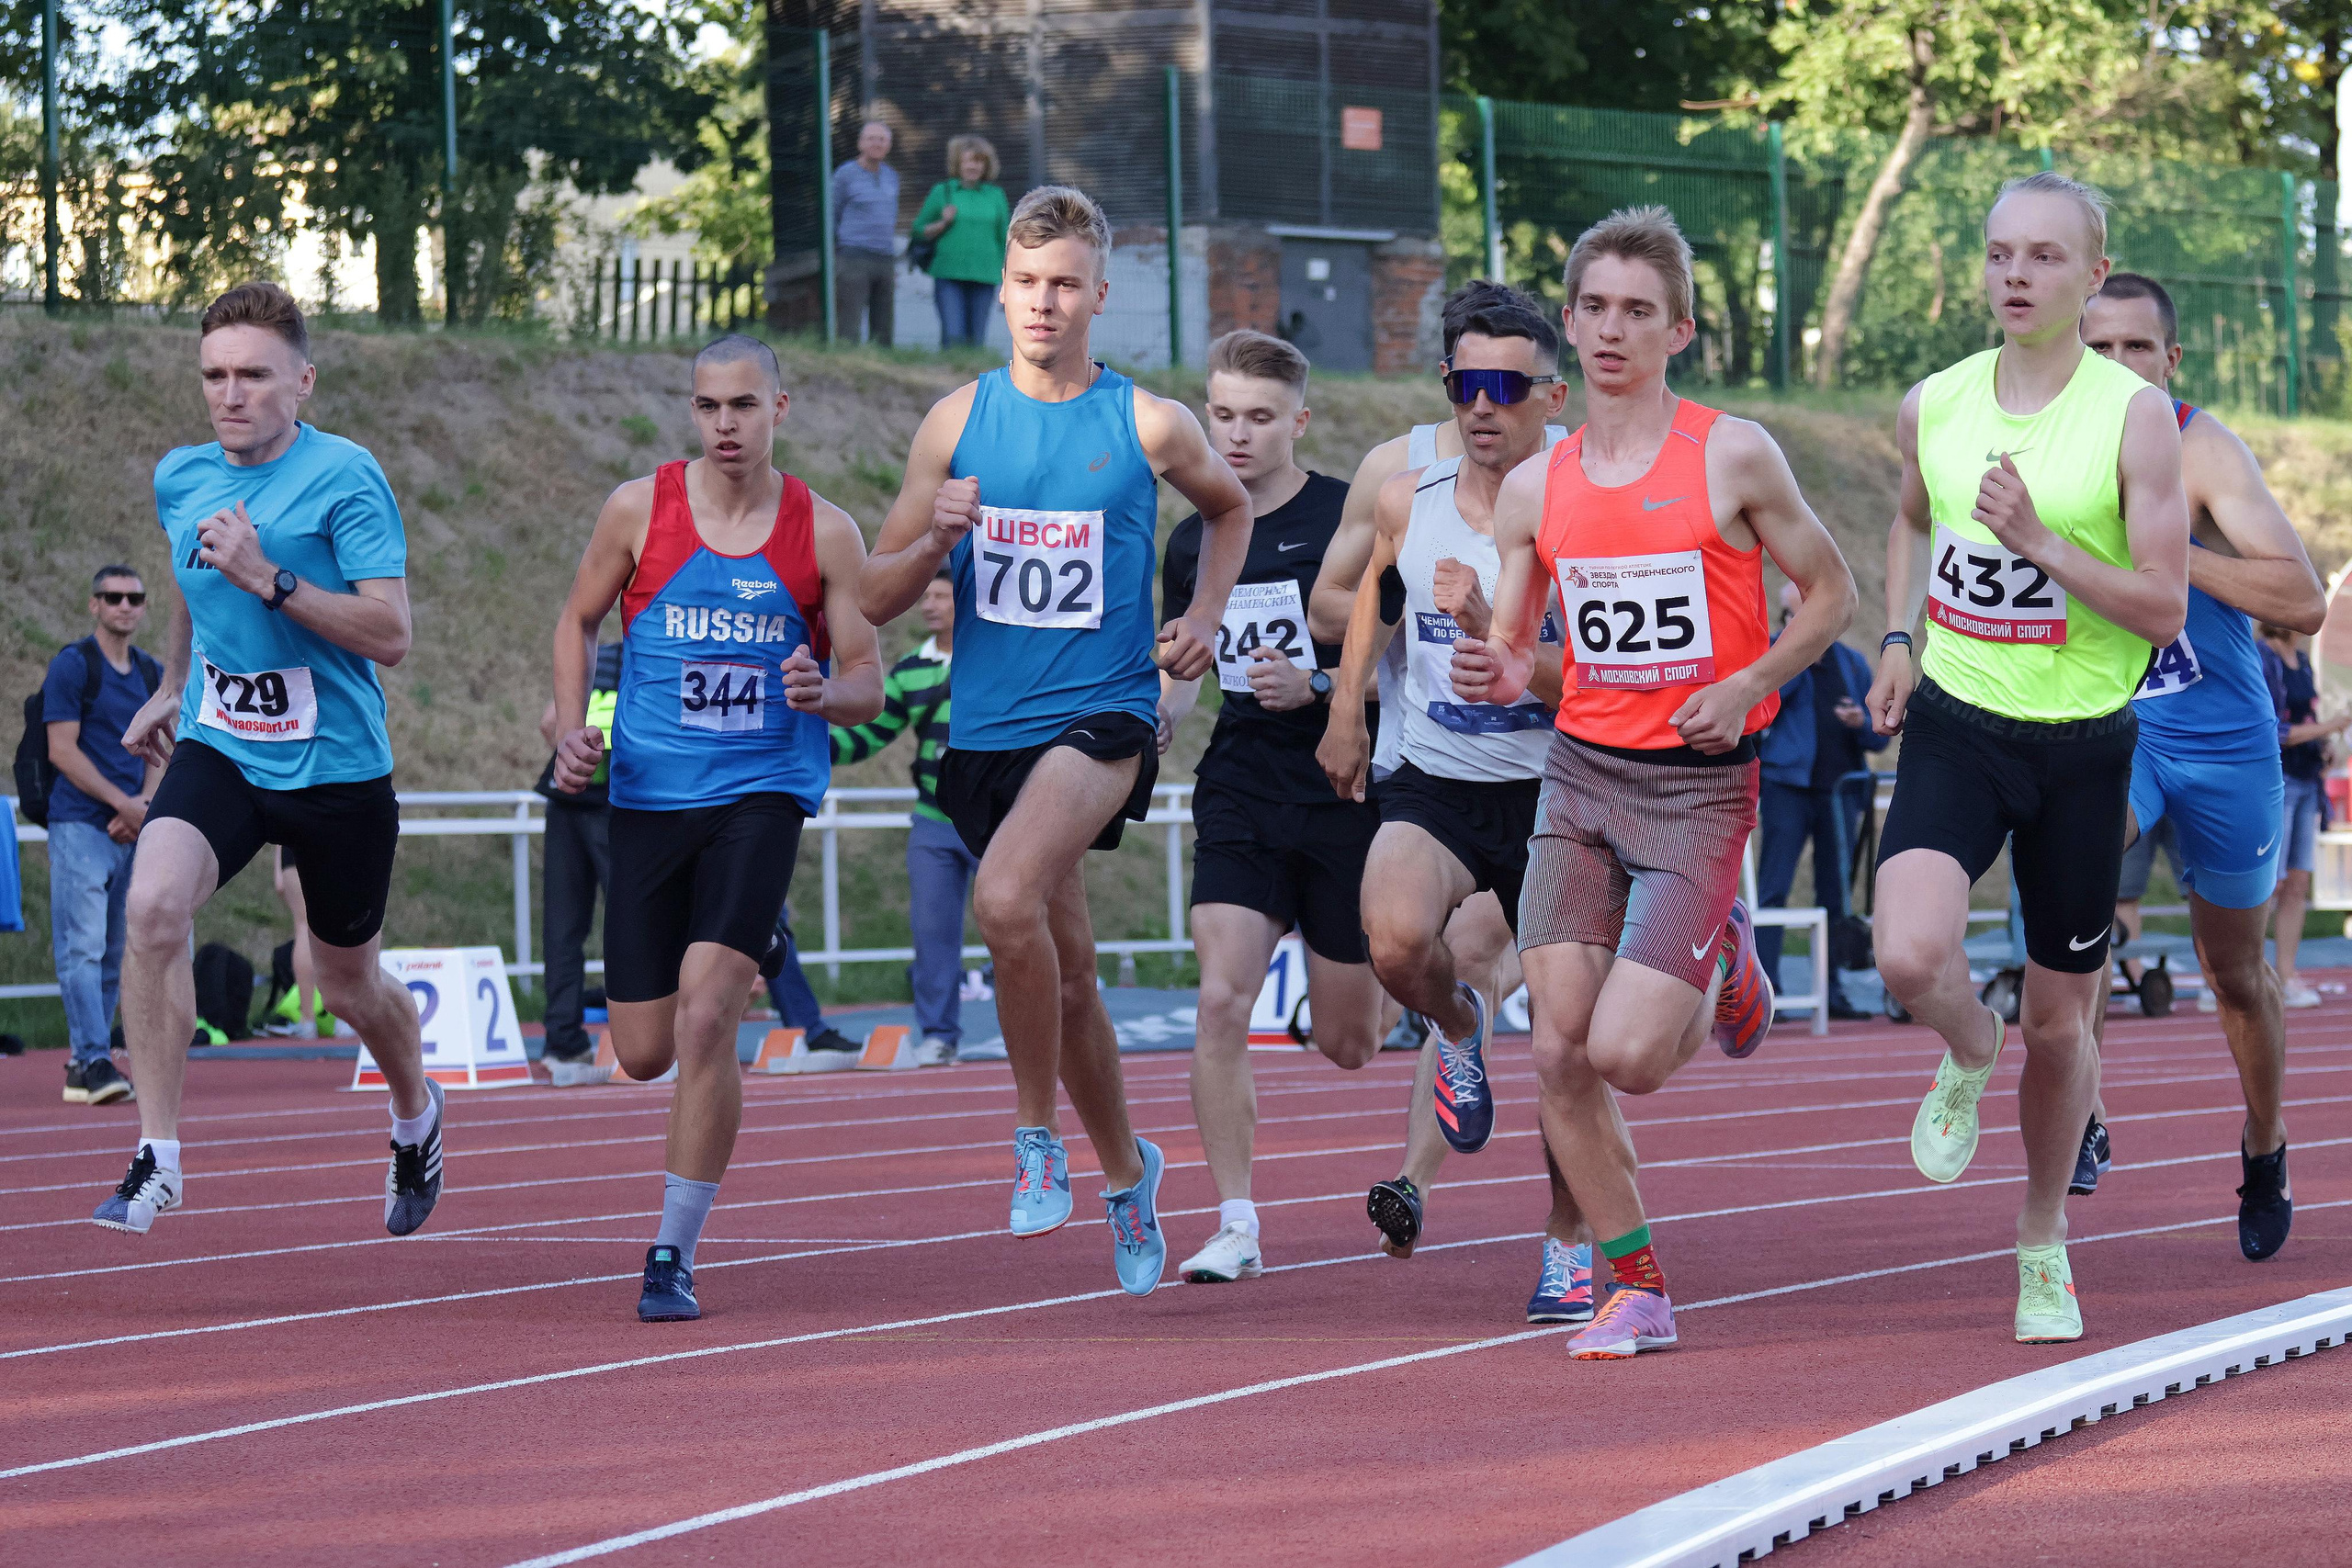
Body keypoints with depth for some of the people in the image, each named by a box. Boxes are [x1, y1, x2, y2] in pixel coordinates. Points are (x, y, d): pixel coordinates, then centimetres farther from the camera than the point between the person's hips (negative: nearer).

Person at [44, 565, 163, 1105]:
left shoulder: (152, 674, 15)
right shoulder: (72, 665, -4)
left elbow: (157, 751, 15)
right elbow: (62, 750, -9)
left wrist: (144, 806, -5)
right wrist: (124, 803, -12)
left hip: (133, 832, 6)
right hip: (80, 824, -6)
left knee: (113, 954, 7)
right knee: (82, 948, -13)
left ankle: (85, 1064, 12)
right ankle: (92, 1062, -20)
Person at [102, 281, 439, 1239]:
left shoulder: (345, 479, -14)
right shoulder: (179, 479, 4)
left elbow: (391, 636, -20)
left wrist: (268, 578, -27)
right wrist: (170, 690, 27)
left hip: (337, 767, -3)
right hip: (218, 753, 3)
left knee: (350, 989, 13)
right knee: (153, 907, -26)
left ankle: (416, 1114, 47)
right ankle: (158, 1155, -21)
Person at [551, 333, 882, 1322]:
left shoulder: (825, 533, 0)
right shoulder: (639, 510, 1)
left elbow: (868, 683, 4)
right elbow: (579, 621, 14)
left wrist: (825, 691, -19)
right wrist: (572, 728, -2)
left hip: (762, 794, -2)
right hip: (648, 795, 2)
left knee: (704, 1017, -19)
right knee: (643, 1051, 6)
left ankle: (674, 1256, -9)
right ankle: (744, 956, 44)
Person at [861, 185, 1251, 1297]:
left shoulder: (1148, 426, -1)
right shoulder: (957, 422, 5)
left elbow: (1229, 507, 21)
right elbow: (878, 598, 8)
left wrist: (1204, 616, 5)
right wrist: (935, 541, -12)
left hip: (1103, 715, -4)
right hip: (987, 732, 4)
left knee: (1006, 898, -30)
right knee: (1064, 974, 12)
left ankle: (1038, 1134, -12)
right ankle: (1123, 1168, 35)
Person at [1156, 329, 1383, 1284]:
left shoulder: (1352, 520, -8)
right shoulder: (1192, 544, 8)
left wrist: (1317, 687, -22)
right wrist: (1155, 721, -1)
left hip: (1347, 794, -3)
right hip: (1241, 798, 3)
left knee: (1346, 1044, 6)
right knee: (1221, 1001, -16)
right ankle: (1235, 1227, -11)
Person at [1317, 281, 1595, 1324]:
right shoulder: (1408, 504, 0)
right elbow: (1370, 583, 24)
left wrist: (1490, 629, -30)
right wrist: (1346, 708, 21)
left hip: (1549, 793, -2)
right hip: (1431, 783, 2)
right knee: (1397, 942, -29)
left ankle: (1570, 1246, 20)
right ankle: (1460, 1022, 8)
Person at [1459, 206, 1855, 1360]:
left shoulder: (1733, 458, -5)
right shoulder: (1534, 491, 6)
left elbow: (1829, 594, 3)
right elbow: (1512, 647, 13)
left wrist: (1750, 683, -13)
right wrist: (1491, 674, -11)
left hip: (1698, 785, -4)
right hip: (1579, 774, 4)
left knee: (1625, 1054, -15)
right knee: (1560, 1056, -6)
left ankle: (1723, 968, 20)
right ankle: (1636, 1289, 9)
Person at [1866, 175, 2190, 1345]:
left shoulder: (2135, 418, -9)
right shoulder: (1934, 405, 2)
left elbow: (2164, 609, -12)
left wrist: (2039, 541, -22)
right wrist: (1898, 643, 10)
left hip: (2082, 744, -2)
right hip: (1954, 724, 2)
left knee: (2060, 1020, 8)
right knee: (1910, 959, -24)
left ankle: (2043, 1244, 32)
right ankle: (1968, 1052, 14)